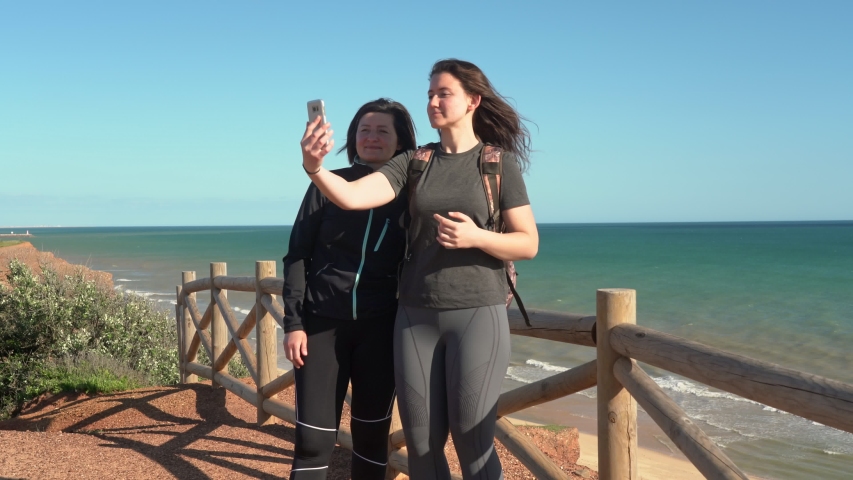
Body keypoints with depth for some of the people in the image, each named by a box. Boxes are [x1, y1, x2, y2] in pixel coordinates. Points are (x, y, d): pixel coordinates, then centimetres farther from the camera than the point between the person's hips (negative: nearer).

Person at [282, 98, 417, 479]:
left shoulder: (409, 194, 3)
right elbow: (297, 255, 1)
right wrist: (294, 322, -5)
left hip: (380, 327, 1)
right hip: (324, 322, -1)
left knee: (372, 431, 8)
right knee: (314, 435, -1)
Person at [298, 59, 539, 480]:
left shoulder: (499, 162, 0)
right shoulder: (414, 162, 6)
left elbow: (528, 244, -1)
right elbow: (351, 197, -10)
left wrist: (476, 237, -18)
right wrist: (314, 168, -29)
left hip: (477, 314, -3)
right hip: (416, 314, 3)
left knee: (473, 442, -1)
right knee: (421, 442, 8)